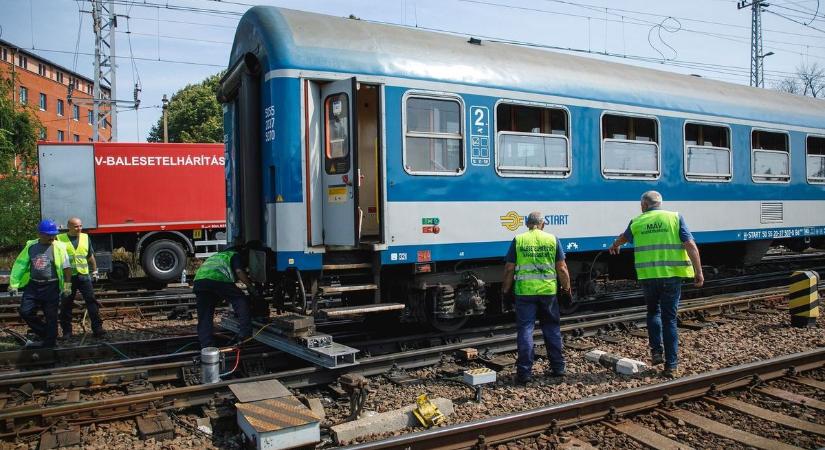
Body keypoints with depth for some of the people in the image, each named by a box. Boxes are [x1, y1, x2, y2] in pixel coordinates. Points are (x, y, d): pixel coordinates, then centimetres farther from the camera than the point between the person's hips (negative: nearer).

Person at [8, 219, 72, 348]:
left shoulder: (58, 247, -5)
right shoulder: (31, 246, 5)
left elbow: (66, 267, -6)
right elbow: (20, 265, 10)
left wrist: (67, 285, -10)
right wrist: (14, 284, 8)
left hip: (51, 287, -4)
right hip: (33, 286, 4)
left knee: (51, 316, 2)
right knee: (25, 312, 1)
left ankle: (49, 343, 15)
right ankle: (44, 332, 22)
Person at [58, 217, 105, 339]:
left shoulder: (85, 237, 9)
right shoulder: (60, 239, -1)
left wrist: (94, 271, 21)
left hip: (83, 275, 2)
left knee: (91, 301, -1)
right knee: (66, 304, 6)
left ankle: (97, 328, 2)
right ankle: (66, 331, 18)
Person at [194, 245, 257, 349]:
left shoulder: (216, 255, 42)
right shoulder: (235, 255, 23)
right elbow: (239, 271, 2)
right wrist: (250, 287, 9)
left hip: (198, 280, 6)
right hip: (218, 279, -6)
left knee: (204, 317, 11)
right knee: (241, 301, 10)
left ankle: (206, 347, 7)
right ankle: (245, 333, 6)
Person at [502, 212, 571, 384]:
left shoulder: (518, 240, 1)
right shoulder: (552, 239, 3)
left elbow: (509, 269, 0)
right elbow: (562, 268, 3)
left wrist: (505, 289, 11)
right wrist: (566, 287, 15)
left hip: (524, 291, -1)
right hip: (548, 291, 1)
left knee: (525, 330, 3)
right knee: (552, 329, 15)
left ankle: (524, 372, 2)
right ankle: (558, 367, 25)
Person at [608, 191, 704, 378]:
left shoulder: (637, 222, 7)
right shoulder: (675, 218, 2)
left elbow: (624, 237, 29)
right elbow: (690, 245, -7)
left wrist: (615, 245, 51)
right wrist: (698, 272, -4)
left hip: (647, 276, 1)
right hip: (671, 276, -1)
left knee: (653, 311, 25)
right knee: (669, 319, 6)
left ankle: (656, 351, 14)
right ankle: (671, 366, 8)